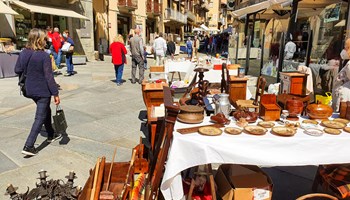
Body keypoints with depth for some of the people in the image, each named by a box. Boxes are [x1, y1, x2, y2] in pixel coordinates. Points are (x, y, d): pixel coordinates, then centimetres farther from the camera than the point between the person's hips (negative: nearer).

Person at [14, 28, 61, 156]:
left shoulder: (23, 53, 0)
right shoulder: (44, 56, -19)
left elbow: (17, 70, 8)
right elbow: (49, 77, -19)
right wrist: (55, 93, -15)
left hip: (30, 90, 7)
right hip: (43, 91, -7)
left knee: (46, 111, 25)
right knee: (40, 118, 2)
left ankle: (51, 135, 39)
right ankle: (28, 146, -1)